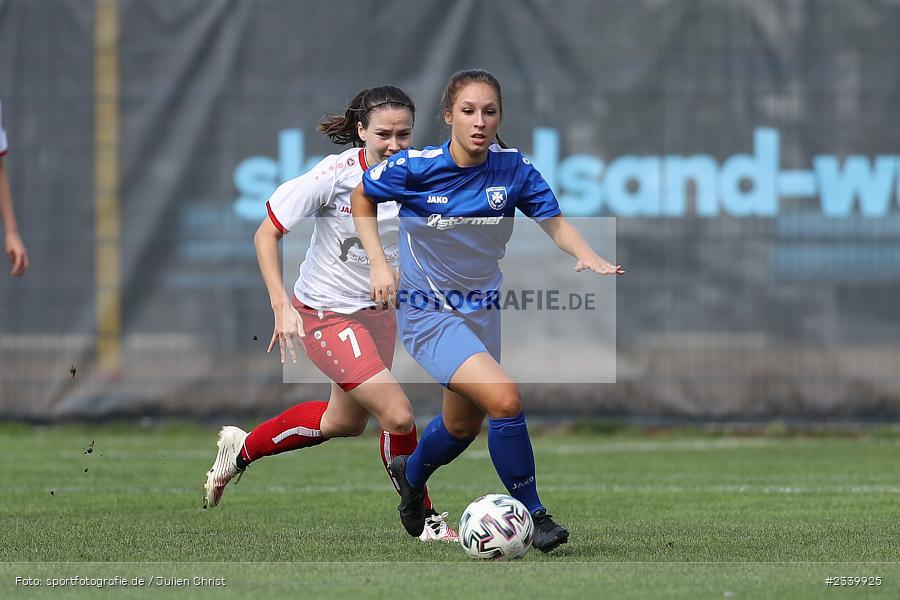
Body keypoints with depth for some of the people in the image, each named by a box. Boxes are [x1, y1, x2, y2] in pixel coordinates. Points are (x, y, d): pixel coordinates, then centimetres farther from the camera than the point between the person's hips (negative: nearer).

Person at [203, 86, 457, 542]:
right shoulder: (335, 176, -24)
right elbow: (266, 234, -16)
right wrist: (281, 306, -23)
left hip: (380, 311, 7)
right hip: (326, 314, -7)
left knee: (345, 422, 22)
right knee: (397, 414, -18)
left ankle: (241, 450, 44)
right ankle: (424, 520, 3)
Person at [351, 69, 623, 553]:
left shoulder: (513, 169, -11)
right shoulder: (413, 167, -18)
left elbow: (554, 221, -11)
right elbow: (362, 199, 0)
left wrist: (587, 256, -32)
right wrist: (379, 264, -11)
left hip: (483, 310, 5)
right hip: (428, 314, -5)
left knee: (463, 425, 24)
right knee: (504, 398, -26)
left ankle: (411, 474, 57)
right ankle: (532, 513, -11)